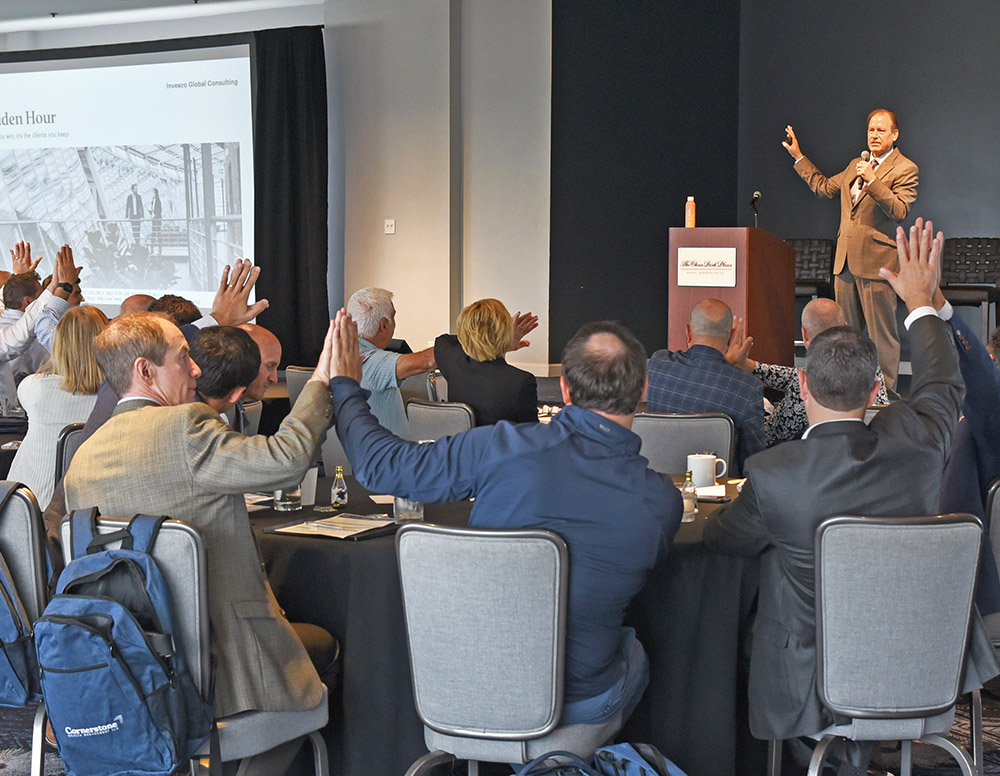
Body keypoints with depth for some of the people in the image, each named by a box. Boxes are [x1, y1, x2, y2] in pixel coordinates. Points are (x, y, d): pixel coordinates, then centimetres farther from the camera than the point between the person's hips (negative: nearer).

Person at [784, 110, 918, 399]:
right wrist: (798, 156, 29)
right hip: (845, 260, 7)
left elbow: (900, 211, -15)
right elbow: (823, 186, 31)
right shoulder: (855, 166, 19)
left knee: (881, 332, -6)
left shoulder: (905, 169, -3)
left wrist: (872, 181, -22)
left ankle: (886, 392, -1)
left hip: (876, 261, -7)